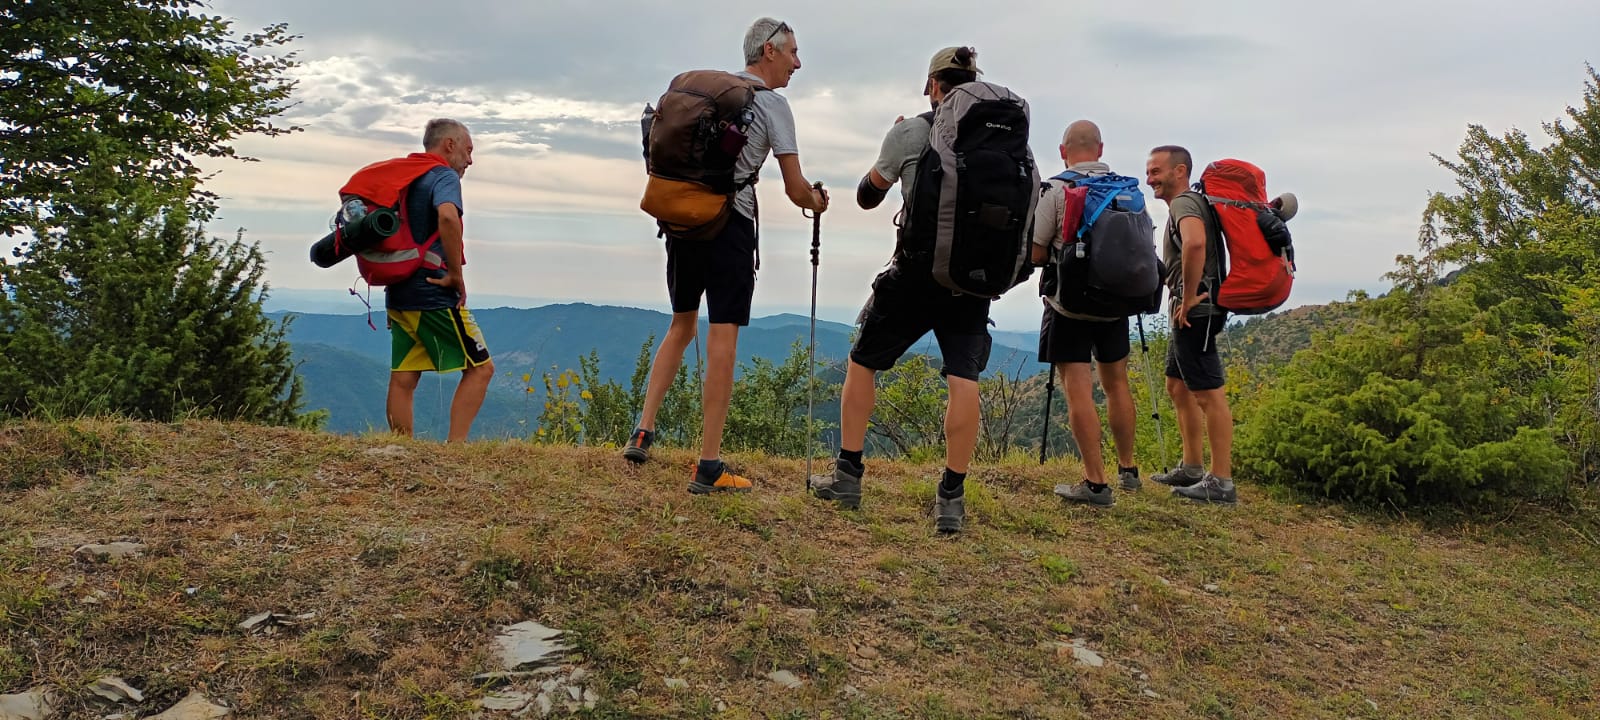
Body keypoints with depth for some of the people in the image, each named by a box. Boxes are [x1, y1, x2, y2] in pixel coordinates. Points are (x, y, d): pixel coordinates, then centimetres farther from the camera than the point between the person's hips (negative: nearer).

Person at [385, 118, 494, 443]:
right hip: (433, 295, -9)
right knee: (480, 368, -1)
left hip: (398, 294, 9)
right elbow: (448, 216, -29)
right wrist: (456, 275, -21)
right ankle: (455, 447, -9)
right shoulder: (444, 176, -8)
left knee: (403, 379, 7)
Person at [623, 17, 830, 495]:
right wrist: (816, 203, 18)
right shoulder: (772, 104, -2)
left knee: (682, 326, 20)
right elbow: (795, 190, -3)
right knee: (723, 339, -4)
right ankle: (708, 468, -3)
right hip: (729, 223, -6)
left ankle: (642, 433, 14)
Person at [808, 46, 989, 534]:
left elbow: (868, 196, 11)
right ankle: (951, 498, -3)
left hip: (916, 270, -2)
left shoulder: (909, 133, -2)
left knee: (861, 364, 12)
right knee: (964, 379, 0)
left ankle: (847, 478, 15)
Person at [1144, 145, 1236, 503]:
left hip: (1195, 311, -11)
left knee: (1209, 393, -10)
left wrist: (1189, 297, -25)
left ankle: (1221, 483, -8)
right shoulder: (1183, 204, 21)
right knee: (1178, 386, 17)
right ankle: (1192, 469, 25)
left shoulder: (1185, 203, -12)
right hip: (1190, 314, 11)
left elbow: (1195, 243, -33)